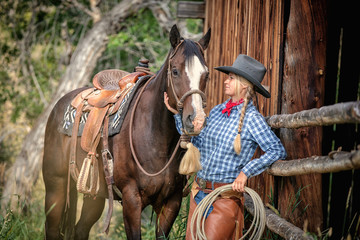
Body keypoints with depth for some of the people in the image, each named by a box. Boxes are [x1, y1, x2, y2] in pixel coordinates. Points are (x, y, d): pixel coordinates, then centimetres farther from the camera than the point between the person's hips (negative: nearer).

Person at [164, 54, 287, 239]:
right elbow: (199, 141, 18)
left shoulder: (251, 119, -12)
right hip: (199, 190, 7)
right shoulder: (217, 111, 8)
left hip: (226, 196, -7)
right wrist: (178, 113, 15)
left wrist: (245, 172, -20)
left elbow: (278, 151, -15)